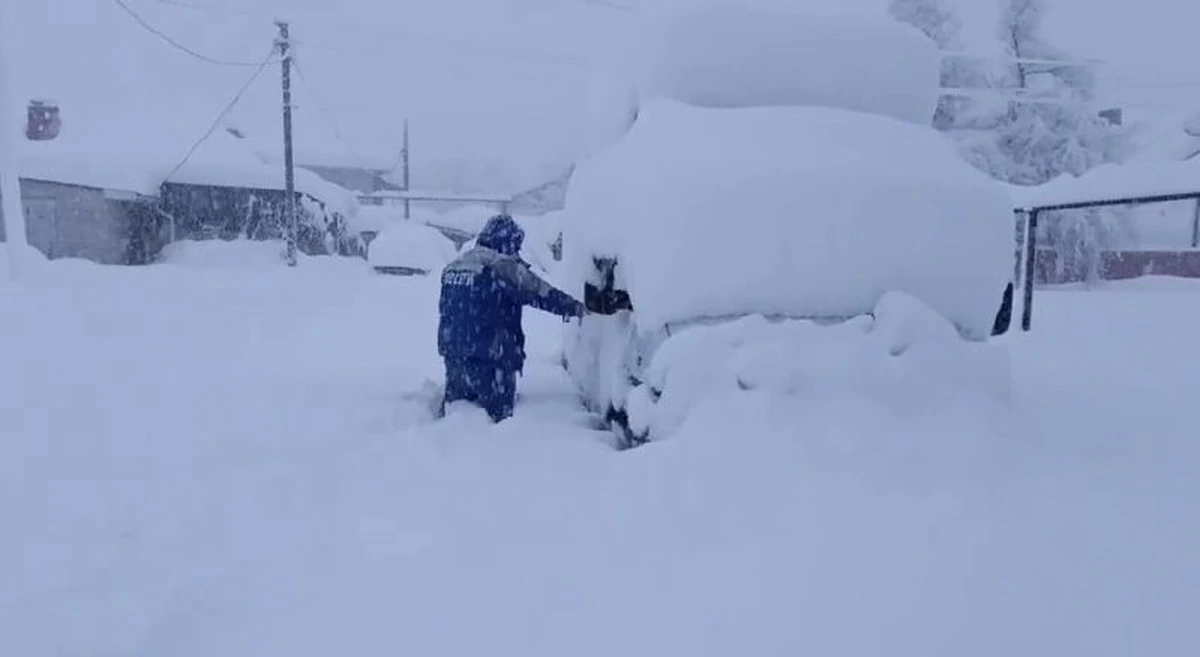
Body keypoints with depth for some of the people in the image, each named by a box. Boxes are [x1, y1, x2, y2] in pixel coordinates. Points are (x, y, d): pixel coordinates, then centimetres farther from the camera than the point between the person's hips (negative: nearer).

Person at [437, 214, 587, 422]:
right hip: (488, 358, -8)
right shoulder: (502, 266, -15)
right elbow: (539, 292, -17)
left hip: (453, 352, 8)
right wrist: (573, 306, -10)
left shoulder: (454, 266, 13)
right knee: (498, 411, 1)